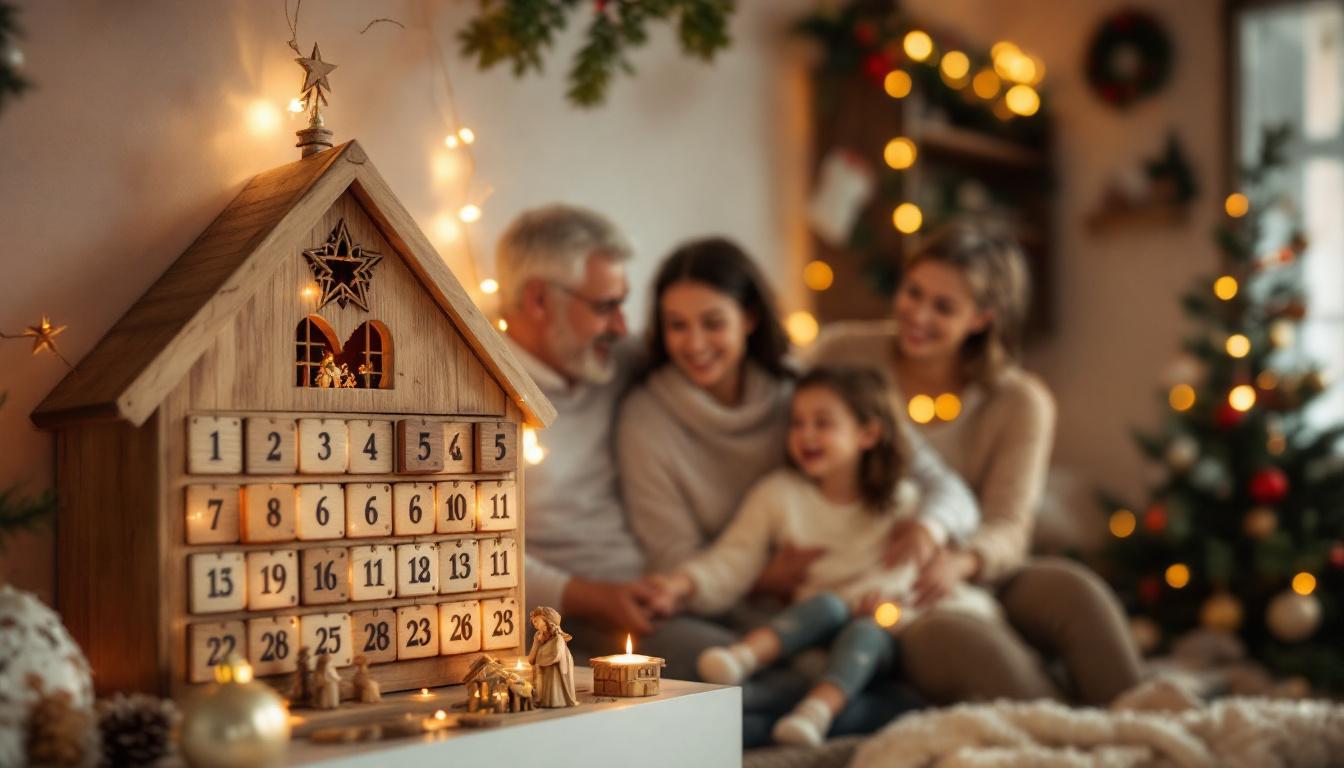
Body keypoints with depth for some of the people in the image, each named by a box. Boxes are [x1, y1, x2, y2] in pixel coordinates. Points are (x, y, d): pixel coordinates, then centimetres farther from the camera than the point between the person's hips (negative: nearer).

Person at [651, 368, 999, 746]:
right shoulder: (778, 493, 6)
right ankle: (741, 656, -51)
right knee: (828, 604, -31)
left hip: (879, 628, 0)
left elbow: (902, 569, 3)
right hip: (809, 621, 0)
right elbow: (731, 561, -2)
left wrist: (880, 592, -18)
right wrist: (686, 582, -20)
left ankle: (816, 711, -51)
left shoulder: (900, 500, 8)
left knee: (867, 630, -32)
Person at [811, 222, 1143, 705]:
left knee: (1069, 587, -30)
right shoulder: (844, 356, 1)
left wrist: (963, 560, -32)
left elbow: (1008, 529, -8)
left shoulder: (1021, 403, 3)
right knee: (956, 637, -36)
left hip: (970, 582, 2)